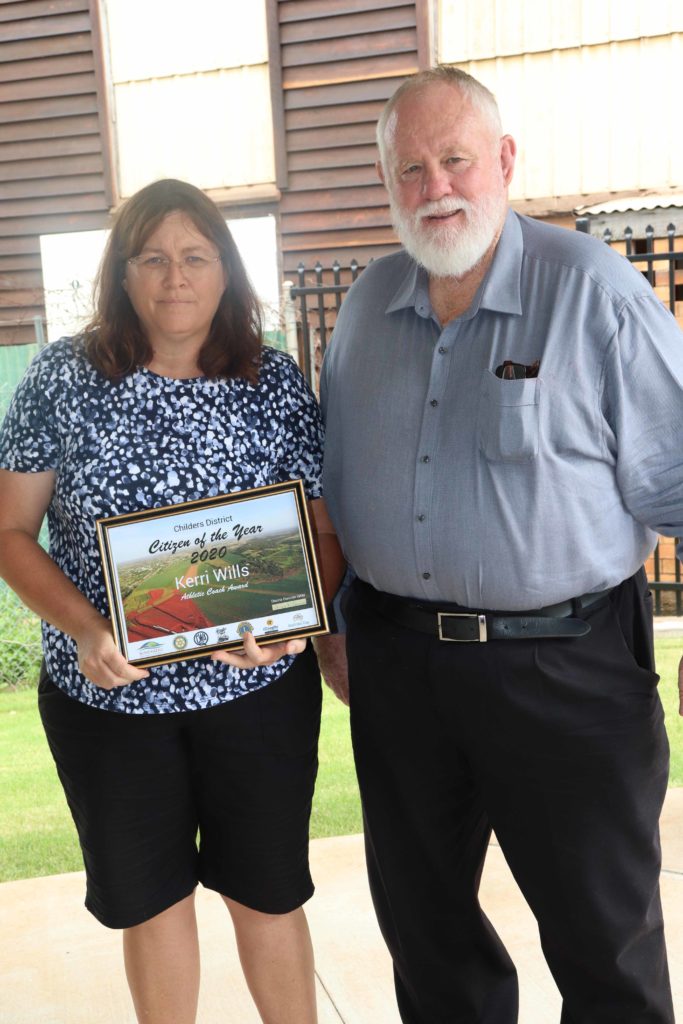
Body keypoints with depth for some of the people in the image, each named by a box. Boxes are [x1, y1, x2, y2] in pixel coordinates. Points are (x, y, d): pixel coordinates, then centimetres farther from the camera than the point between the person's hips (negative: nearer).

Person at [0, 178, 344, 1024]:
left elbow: (326, 532, -2)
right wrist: (83, 630, -19)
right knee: (147, 895, 18)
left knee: (265, 890, 15)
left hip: (257, 688, 0)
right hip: (105, 693, 1)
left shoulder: (275, 383, -4)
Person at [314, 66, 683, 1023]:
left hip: (565, 665, -4)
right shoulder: (366, 305, 6)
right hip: (395, 660, 5)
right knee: (421, 916, 22)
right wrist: (328, 618, 16)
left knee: (605, 936, 11)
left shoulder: (595, 291, -11)